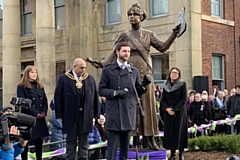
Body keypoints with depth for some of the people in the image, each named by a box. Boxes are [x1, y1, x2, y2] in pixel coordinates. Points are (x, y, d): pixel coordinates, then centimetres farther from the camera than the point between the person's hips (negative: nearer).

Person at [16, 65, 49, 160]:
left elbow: (45, 101, 12)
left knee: (39, 141, 8)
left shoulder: (40, 87, 16)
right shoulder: (21, 87, -3)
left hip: (40, 119, 5)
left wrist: (43, 112, -7)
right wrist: (35, 113, -15)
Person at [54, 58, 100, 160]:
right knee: (71, 142, 8)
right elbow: (58, 98, -3)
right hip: (70, 116, -2)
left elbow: (95, 97, 8)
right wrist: (59, 115, -7)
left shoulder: (90, 79, 7)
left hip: (85, 116, 2)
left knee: (84, 142, 9)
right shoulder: (63, 79, -2)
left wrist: (96, 114, 4)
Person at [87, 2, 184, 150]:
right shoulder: (124, 36, 6)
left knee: (148, 104, 1)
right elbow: (114, 54, -1)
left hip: (145, 73, 1)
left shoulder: (148, 34, 9)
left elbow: (162, 47, 0)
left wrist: (174, 34, -10)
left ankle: (151, 139, 5)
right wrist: (101, 63, -16)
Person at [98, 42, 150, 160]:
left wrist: (143, 86, -7)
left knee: (125, 146, 10)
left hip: (129, 113, 4)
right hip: (113, 114, -4)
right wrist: (115, 92, -15)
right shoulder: (108, 69, 2)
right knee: (112, 146, -3)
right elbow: (101, 90, 1)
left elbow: (138, 92, 14)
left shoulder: (134, 70, 13)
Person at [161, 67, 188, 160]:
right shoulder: (166, 85, 9)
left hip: (179, 112, -3)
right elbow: (163, 99, 9)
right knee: (169, 132, 0)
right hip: (168, 113, 3)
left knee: (179, 131, -2)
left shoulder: (182, 84, -2)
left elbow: (184, 99, -7)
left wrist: (175, 109, -15)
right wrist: (167, 109, -9)